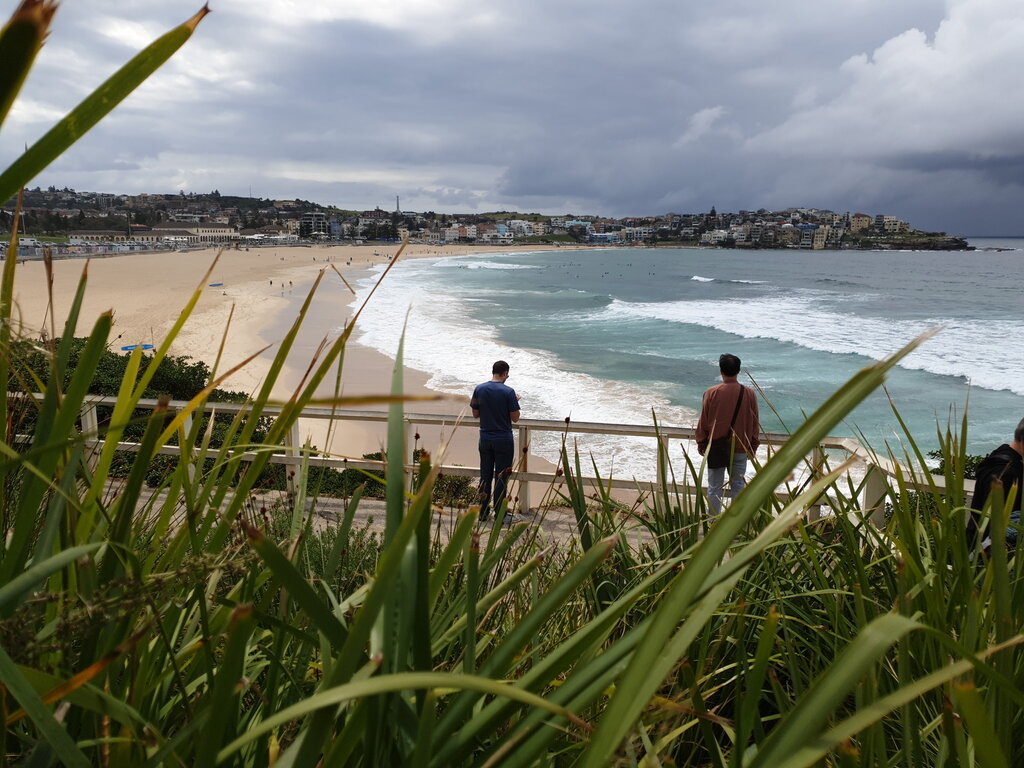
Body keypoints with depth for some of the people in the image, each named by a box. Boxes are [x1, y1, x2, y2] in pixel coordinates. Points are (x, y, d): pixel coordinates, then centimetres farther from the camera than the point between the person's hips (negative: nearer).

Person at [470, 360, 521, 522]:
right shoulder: (508, 392, -14)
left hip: (485, 440, 4)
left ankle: (483, 512, 19)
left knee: (485, 476, 13)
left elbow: (475, 414, 5)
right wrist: (515, 402, 5)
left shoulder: (479, 389, -2)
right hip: (504, 440, -4)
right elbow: (515, 418, -11)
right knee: (501, 477, 5)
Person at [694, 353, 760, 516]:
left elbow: (703, 422, -3)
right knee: (738, 487, 11)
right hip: (740, 449, 1)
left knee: (714, 488, 7)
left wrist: (701, 444, 11)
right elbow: (755, 424, 3)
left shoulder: (711, 393, -10)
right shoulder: (749, 394, -6)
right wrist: (753, 447, 15)